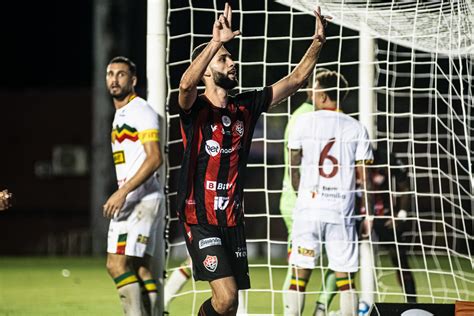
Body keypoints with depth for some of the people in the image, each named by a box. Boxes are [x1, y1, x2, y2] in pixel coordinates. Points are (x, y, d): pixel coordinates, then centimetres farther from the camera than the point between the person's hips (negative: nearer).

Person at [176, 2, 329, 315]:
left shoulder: (245, 107, 9)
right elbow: (187, 85, -31)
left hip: (233, 219, 6)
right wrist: (217, 41, -42)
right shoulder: (195, 109, -7)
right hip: (200, 219, -6)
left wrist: (318, 41, -3)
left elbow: (295, 80, 10)